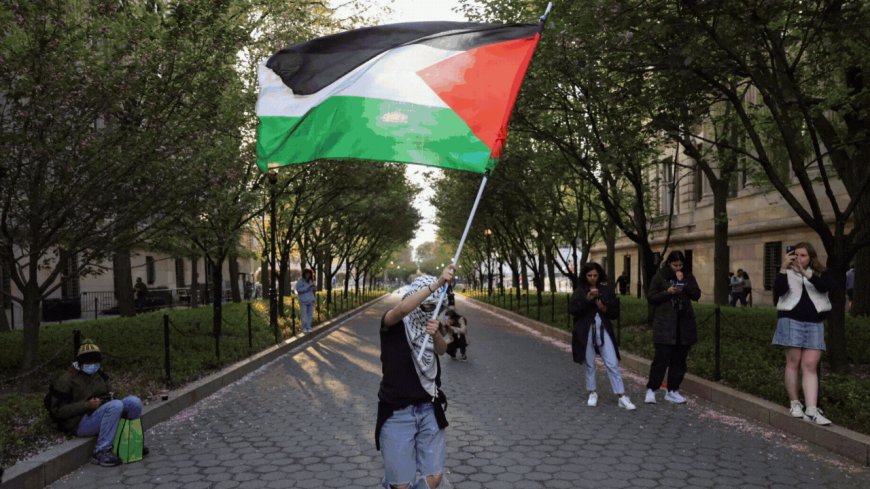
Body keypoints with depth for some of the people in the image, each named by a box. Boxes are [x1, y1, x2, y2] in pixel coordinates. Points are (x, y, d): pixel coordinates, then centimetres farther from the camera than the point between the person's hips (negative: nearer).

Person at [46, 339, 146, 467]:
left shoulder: (99, 375, 14)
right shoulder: (66, 380, -6)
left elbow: (108, 392, 27)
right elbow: (57, 411, -10)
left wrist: (110, 396, 1)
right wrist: (87, 405, -19)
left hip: (103, 414, 7)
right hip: (80, 424, -7)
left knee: (134, 401, -18)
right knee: (116, 405, -33)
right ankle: (100, 452, -29)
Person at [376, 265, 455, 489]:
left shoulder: (429, 324, 8)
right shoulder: (393, 324, -8)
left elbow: (442, 350, -8)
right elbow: (402, 308, -30)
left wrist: (435, 334, -29)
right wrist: (437, 283, -35)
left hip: (429, 410, 5)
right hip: (397, 413, -5)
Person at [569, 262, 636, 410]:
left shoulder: (607, 290, 5)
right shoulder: (580, 291, 1)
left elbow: (616, 312, 7)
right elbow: (572, 309, -13)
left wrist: (605, 309, -13)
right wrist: (587, 299, -24)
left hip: (603, 330, 1)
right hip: (586, 331, 0)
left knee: (612, 364, -3)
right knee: (590, 364, 9)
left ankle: (622, 397, -1)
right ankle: (592, 393, 24)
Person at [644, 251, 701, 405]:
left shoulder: (688, 277, 10)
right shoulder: (659, 277, 0)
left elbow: (697, 295, 1)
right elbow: (650, 298, -2)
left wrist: (683, 282, -11)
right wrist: (667, 292, -16)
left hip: (684, 324, 4)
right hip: (664, 325, -4)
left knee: (679, 359, 7)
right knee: (661, 358, -9)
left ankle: (672, 391, 17)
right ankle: (651, 389, 1)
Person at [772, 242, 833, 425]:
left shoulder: (819, 273, 8)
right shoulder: (787, 272, 5)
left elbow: (827, 286, -14)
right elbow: (778, 291, -13)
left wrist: (806, 273, -25)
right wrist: (783, 268, -20)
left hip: (814, 324, 1)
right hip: (791, 321, -1)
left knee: (810, 365, -4)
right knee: (793, 362, 0)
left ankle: (812, 410, -9)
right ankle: (794, 403, 12)